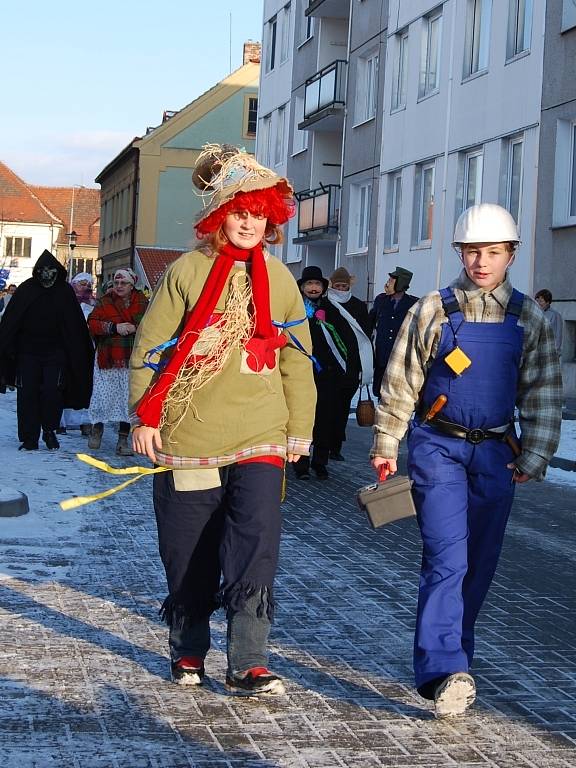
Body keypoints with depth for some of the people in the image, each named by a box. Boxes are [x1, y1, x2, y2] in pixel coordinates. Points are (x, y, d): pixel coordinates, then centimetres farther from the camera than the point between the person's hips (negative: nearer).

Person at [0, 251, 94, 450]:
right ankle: (29, 438, 7)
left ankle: (49, 430, 11)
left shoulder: (65, 292, 0)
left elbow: (76, 327, 1)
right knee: (27, 393, 0)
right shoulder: (25, 290, -2)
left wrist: (77, 356, -4)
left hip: (55, 352, 0)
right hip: (28, 351, 1)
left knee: (53, 391, -9)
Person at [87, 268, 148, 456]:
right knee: (103, 396, 1)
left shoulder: (142, 302, 6)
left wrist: (135, 328, -9)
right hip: (108, 360, -1)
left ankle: (123, 439, 9)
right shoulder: (104, 302, 2)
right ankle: (97, 427, 27)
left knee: (129, 400, 1)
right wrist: (114, 327, -17)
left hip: (133, 360, 1)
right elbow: (92, 324, -7)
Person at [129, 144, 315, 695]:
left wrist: (299, 431, 12)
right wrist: (145, 416, -3)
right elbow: (149, 348, 2)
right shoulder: (188, 271, 0)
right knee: (189, 553, 7)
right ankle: (187, 651, 26)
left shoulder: (279, 278, 8)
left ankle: (247, 664, -8)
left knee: (256, 545, -13)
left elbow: (296, 361, 14)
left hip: (260, 438, 1)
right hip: (188, 436, -1)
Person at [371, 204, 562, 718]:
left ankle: (450, 663, 24)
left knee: (479, 565, 9)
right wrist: (386, 445, 2)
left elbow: (543, 393, 6)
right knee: (447, 559, -15)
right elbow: (400, 383, 2)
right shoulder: (433, 311, -2)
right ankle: (444, 670, -20)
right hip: (438, 448, -3)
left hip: (496, 453, 3)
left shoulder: (528, 318, 4)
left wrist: (535, 456, 0)